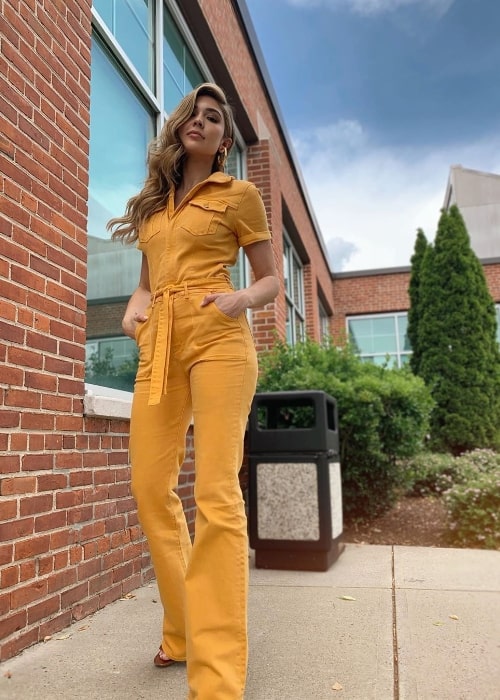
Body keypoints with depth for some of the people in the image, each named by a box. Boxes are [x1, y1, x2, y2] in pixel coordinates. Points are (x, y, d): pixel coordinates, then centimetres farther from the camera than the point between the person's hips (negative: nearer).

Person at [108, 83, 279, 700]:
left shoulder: (239, 195, 10)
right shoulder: (152, 202, 24)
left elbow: (270, 280, 10)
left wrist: (242, 299, -12)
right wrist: (135, 307, 5)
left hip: (217, 338, -5)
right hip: (158, 346, 5)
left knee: (216, 493, -14)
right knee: (150, 488, 2)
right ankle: (182, 632, 21)